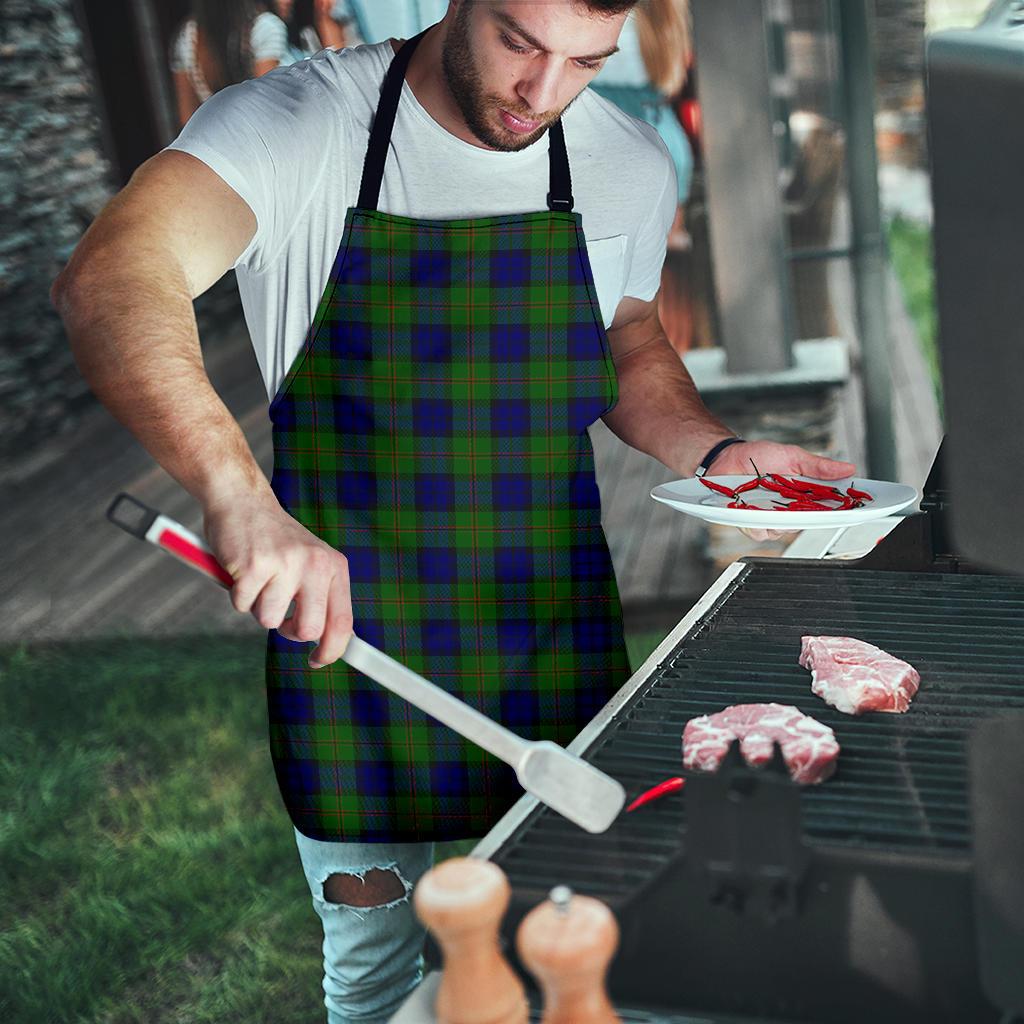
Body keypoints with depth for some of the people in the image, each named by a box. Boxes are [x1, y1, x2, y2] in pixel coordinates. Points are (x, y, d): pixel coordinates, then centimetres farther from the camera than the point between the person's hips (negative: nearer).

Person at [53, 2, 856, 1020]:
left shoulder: (630, 165, -1)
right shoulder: (297, 124, -15)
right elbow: (109, 281, -32)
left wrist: (716, 451, -3)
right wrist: (238, 494, -48)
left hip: (557, 639, 3)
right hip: (345, 631, -3)